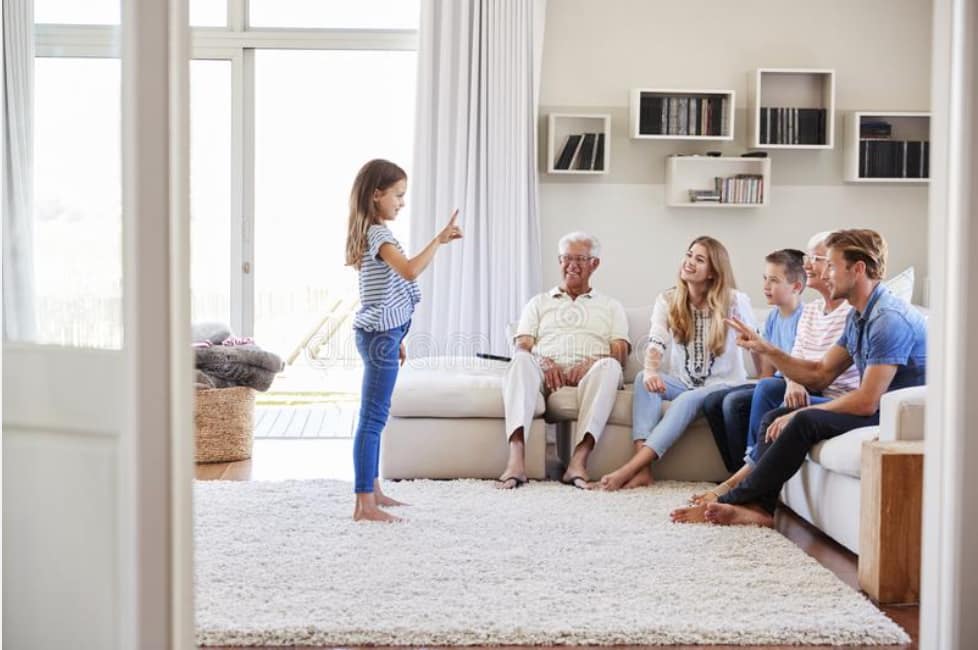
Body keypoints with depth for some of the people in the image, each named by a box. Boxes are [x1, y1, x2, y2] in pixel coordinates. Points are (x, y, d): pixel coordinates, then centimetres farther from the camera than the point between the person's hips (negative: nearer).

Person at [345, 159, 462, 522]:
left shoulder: (374, 233, 17)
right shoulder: (379, 234, -14)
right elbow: (410, 271, -32)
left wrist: (396, 338, 24)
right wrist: (439, 240, -28)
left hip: (381, 333, 11)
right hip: (380, 335, -11)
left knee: (374, 416, 15)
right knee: (373, 417, -10)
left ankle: (373, 491, 24)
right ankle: (364, 504, -9)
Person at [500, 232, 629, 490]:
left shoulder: (610, 307, 26)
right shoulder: (539, 303, 28)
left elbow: (620, 354, 10)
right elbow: (522, 346, 12)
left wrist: (591, 363, -13)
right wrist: (543, 363, -12)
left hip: (589, 374, 0)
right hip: (546, 372, 0)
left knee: (609, 366, -35)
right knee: (521, 360, -34)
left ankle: (579, 460, -46)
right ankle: (516, 460, -49)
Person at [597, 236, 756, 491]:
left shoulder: (735, 301, -7)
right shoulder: (667, 300, 0)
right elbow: (656, 343, -14)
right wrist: (651, 370, -35)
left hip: (724, 384, -3)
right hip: (683, 382, 3)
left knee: (688, 399, -35)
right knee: (643, 379, -27)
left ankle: (631, 468, -42)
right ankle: (643, 469, -39)